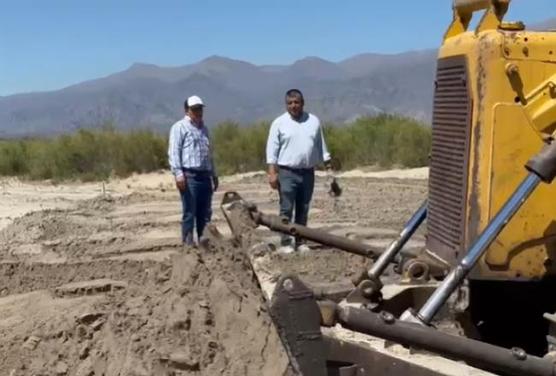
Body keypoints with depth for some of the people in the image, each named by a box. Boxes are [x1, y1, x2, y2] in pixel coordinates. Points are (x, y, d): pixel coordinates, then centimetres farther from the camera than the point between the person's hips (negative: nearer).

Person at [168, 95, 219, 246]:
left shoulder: (204, 129, 22)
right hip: (189, 176, -7)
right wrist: (178, 174, -19)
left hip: (205, 176, 7)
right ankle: (188, 243, -1)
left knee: (205, 213, 9)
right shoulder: (180, 127, 0)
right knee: (189, 212, -5)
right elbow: (173, 152, -9)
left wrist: (214, 175, 23)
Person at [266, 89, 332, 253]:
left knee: (303, 210, 8)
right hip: (287, 173, -3)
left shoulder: (313, 121, 10)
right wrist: (272, 172, -12)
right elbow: (272, 149, -4)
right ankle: (285, 243, -1)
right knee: (286, 209, -5)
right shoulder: (279, 123, 0)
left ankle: (300, 242, 16)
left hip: (308, 172, 3)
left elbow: (321, 146, 16)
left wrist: (328, 166, 11)